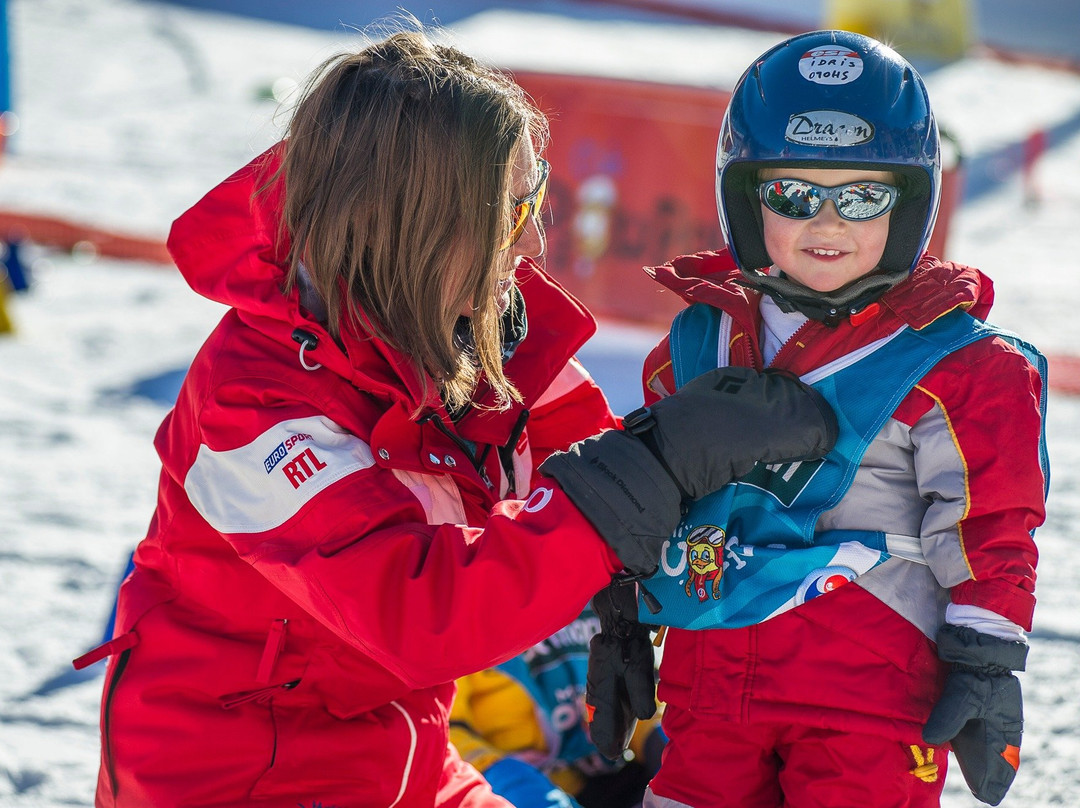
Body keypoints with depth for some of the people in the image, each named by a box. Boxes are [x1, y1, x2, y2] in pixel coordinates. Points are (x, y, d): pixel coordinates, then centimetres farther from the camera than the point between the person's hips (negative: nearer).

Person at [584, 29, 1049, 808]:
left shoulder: (958, 366, -5)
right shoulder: (699, 342, 9)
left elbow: (989, 530, -3)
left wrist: (987, 668, -6)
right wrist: (620, 629, 18)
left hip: (869, 693, -5)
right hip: (710, 678, 5)